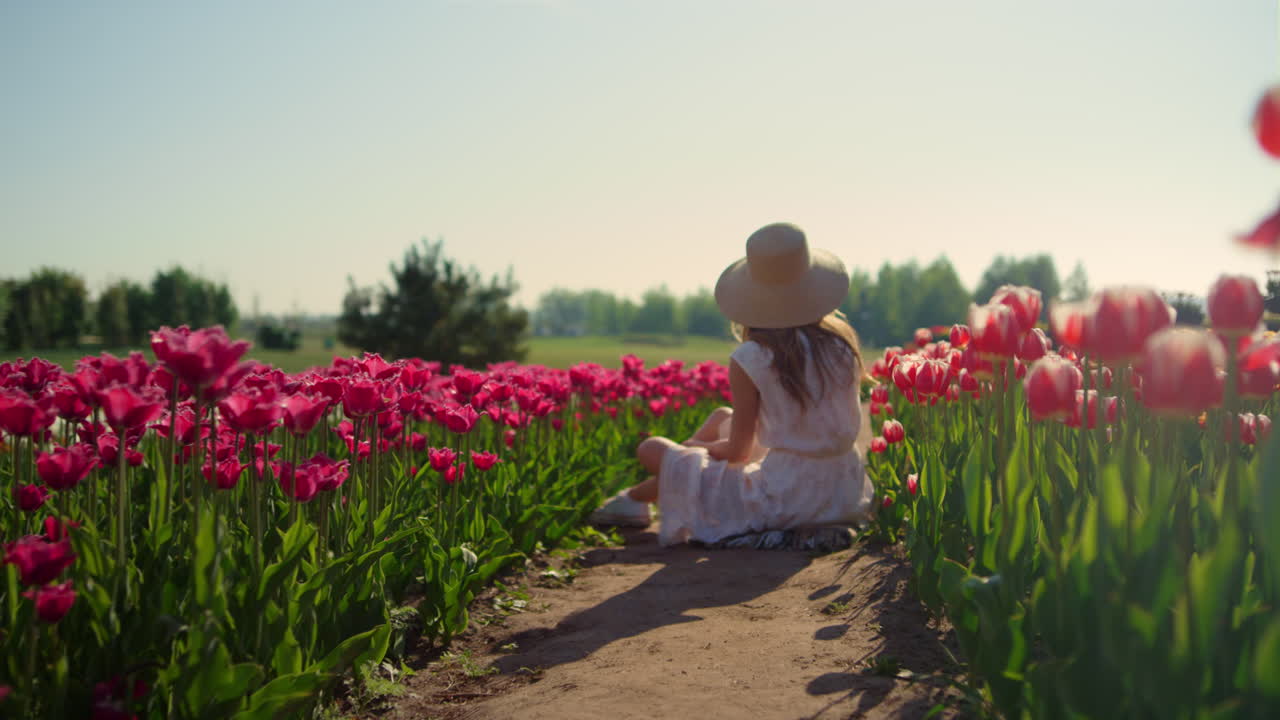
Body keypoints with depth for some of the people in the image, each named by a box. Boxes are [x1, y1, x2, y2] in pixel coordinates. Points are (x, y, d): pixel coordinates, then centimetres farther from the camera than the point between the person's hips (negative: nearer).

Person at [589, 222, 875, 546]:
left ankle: (635, 499, 42)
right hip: (844, 492, 7)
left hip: (783, 500, -7)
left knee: (651, 449, 8)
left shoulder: (750, 360, -16)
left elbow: (738, 451, -6)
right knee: (721, 418, 27)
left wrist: (697, 445, 16)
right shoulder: (842, 343, -1)